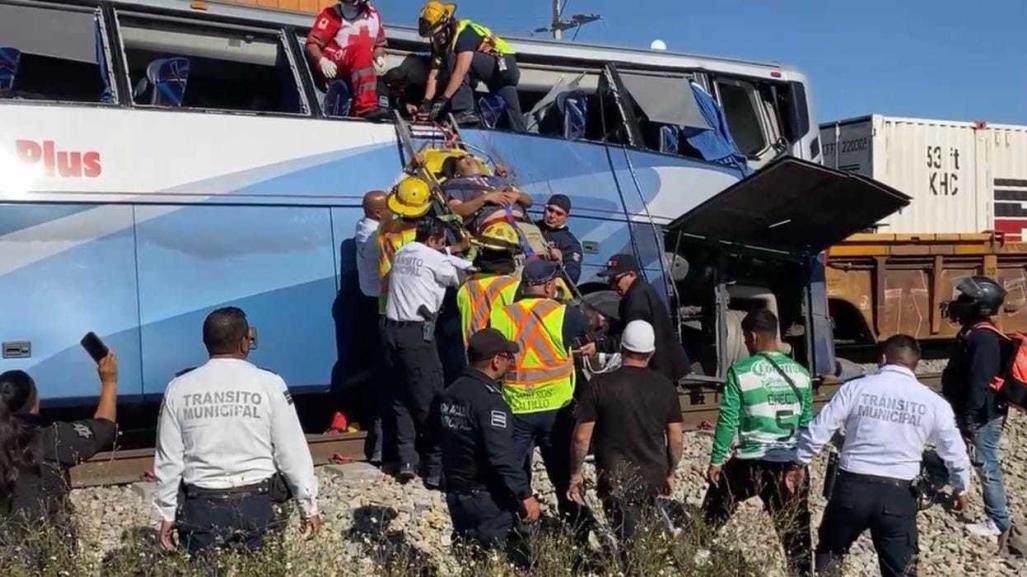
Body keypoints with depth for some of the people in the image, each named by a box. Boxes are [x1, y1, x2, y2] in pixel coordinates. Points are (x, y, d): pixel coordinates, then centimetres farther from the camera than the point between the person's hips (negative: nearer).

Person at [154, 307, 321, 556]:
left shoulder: (179, 389, 0)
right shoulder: (269, 385, -5)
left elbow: (168, 459, 3)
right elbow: (292, 453, -3)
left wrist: (167, 513, 12)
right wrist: (309, 506, 6)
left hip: (201, 505, 1)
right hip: (254, 504, -1)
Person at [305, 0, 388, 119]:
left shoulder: (373, 15, 14)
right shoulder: (332, 14, 0)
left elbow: (379, 44, 24)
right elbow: (312, 43, -4)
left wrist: (379, 58, 2)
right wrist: (322, 61, -23)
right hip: (332, 66, -5)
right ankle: (366, 107, -44)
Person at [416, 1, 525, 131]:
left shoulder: (464, 32, -25)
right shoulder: (439, 44, 0)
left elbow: (461, 69, -33)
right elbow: (433, 75, -3)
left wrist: (443, 99, -33)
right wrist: (426, 102, -15)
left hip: (503, 64, -9)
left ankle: (464, 112, -27)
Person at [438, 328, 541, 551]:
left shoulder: (450, 393, 6)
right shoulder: (489, 401, -21)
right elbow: (503, 456, -24)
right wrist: (525, 494, -19)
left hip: (455, 492, 8)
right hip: (487, 497, -8)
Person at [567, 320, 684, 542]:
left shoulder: (600, 385, -8)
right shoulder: (665, 387, 0)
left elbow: (581, 437, -8)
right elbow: (677, 440, 4)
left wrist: (575, 474, 4)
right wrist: (670, 473, 18)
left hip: (615, 477, -3)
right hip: (653, 476, 3)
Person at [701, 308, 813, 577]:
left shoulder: (741, 371, -9)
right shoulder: (799, 372, 4)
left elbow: (728, 420, -9)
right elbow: (807, 422, 9)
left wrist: (716, 460, -1)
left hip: (751, 462, -3)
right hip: (790, 464, 4)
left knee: (711, 518, 13)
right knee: (795, 530, 11)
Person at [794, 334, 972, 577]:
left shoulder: (855, 388, -3)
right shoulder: (933, 402, 1)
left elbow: (818, 430, -3)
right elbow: (954, 453, 11)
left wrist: (799, 462, 13)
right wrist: (961, 489, 29)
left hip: (851, 488, 0)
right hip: (897, 495, 1)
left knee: (829, 552, 24)